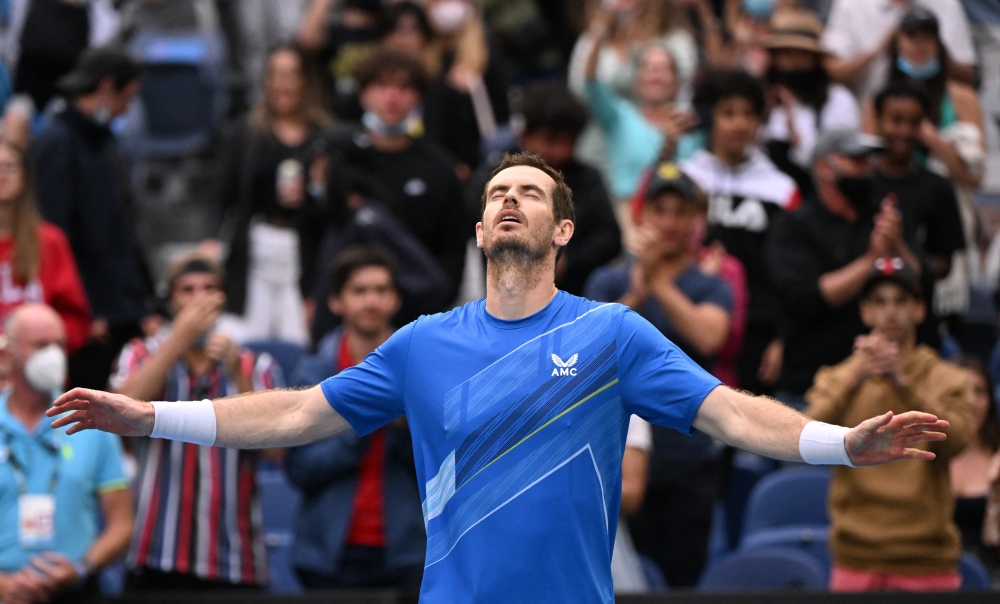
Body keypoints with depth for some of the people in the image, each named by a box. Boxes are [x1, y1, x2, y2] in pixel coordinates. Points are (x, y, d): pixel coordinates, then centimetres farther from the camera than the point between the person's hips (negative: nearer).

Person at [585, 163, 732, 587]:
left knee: (684, 580, 2)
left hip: (688, 460, 0)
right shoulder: (609, 281, 7)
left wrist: (660, 284, -18)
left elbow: (707, 337, -15)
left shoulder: (712, 288, 5)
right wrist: (637, 293, -22)